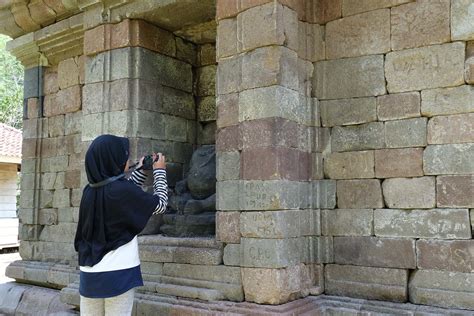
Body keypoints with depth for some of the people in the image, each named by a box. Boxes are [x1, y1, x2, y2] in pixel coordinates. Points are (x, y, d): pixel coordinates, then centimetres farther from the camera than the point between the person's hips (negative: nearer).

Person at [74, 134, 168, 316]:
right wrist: (159, 171, 10)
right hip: (118, 273, -6)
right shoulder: (122, 189, -16)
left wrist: (141, 170, 24)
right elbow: (160, 205, -2)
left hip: (89, 274, 6)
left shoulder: (90, 191, 3)